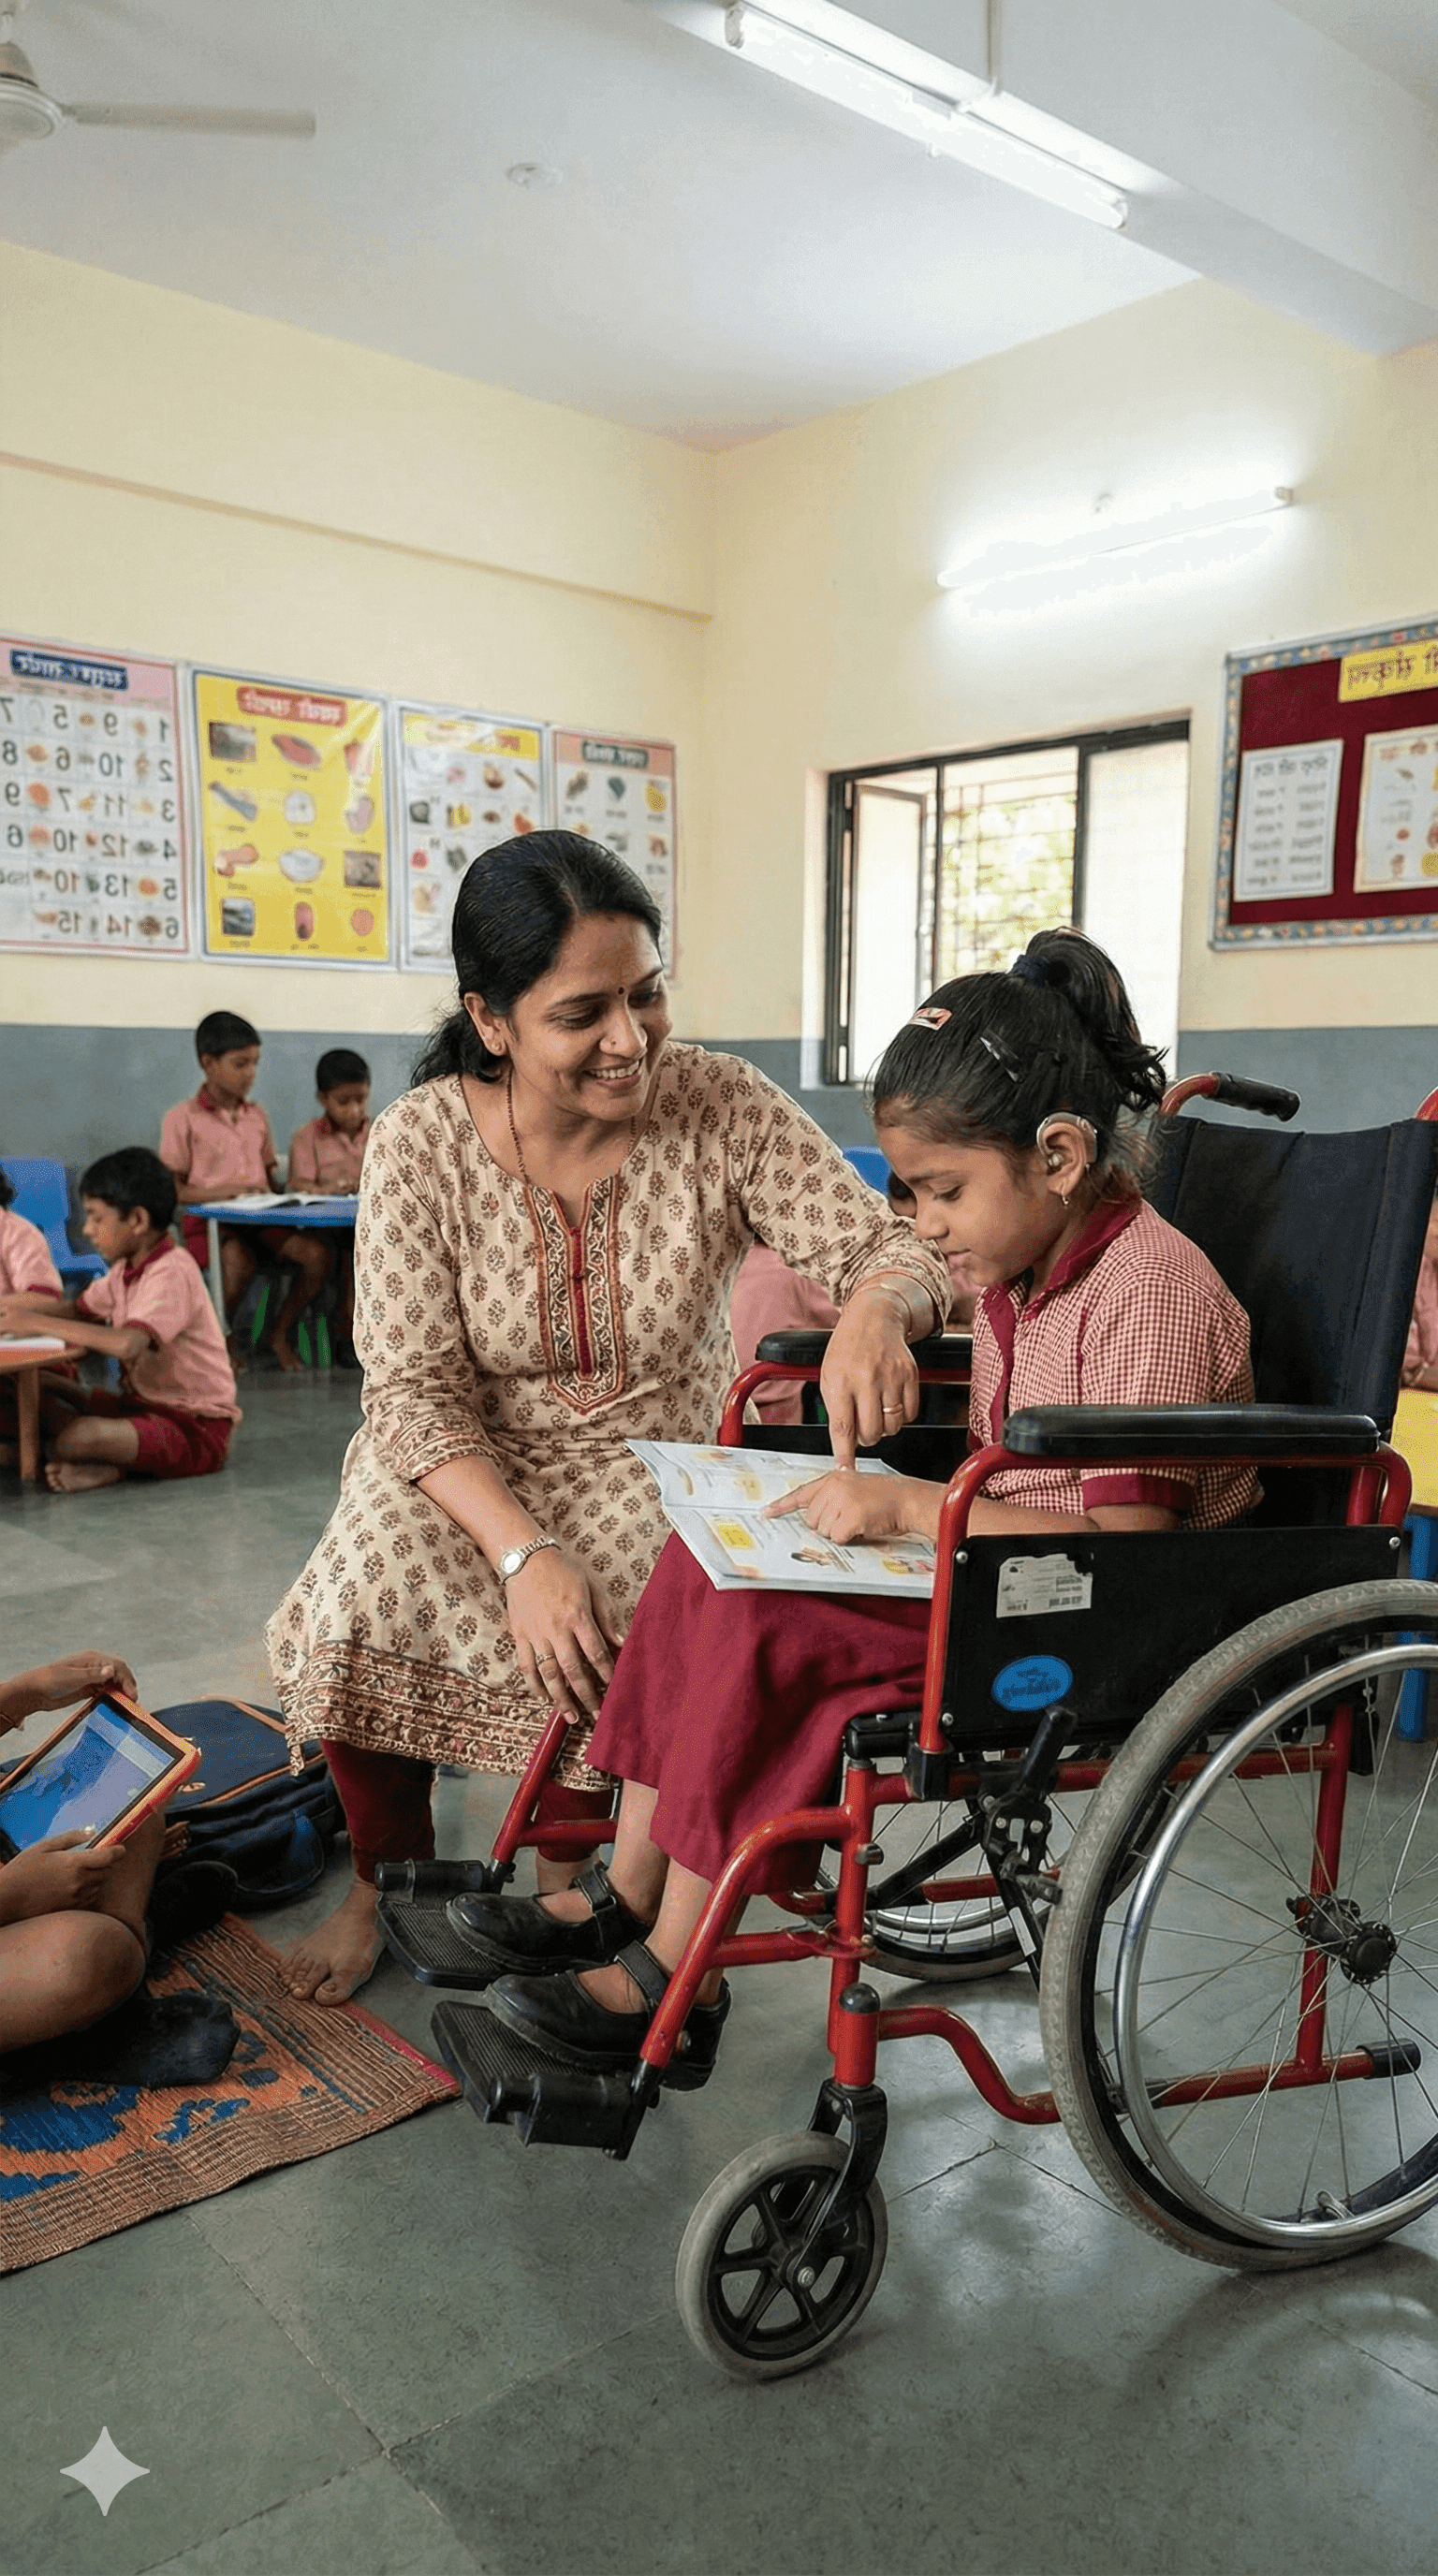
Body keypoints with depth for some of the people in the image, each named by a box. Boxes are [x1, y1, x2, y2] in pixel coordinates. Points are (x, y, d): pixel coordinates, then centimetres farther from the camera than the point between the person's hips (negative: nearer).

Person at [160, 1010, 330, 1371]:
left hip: (259, 1215, 5)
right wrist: (227, 1191, -18)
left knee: (316, 1253, -21)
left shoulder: (257, 1115, 18)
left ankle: (280, 1333, -1)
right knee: (239, 1261, -37)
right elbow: (172, 1190, -4)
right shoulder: (183, 1118, 1)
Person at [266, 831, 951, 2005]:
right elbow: (415, 1389, -15)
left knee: (600, 1637, -29)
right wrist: (522, 1551, -31)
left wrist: (877, 1307, -43)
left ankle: (567, 1877, 4)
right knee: (362, 1610, -26)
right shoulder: (420, 1142, -14)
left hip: (655, 1459, 0)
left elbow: (889, 1245, -16)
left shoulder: (720, 1105, -13)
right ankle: (387, 1880, 7)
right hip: (467, 1460, 1)